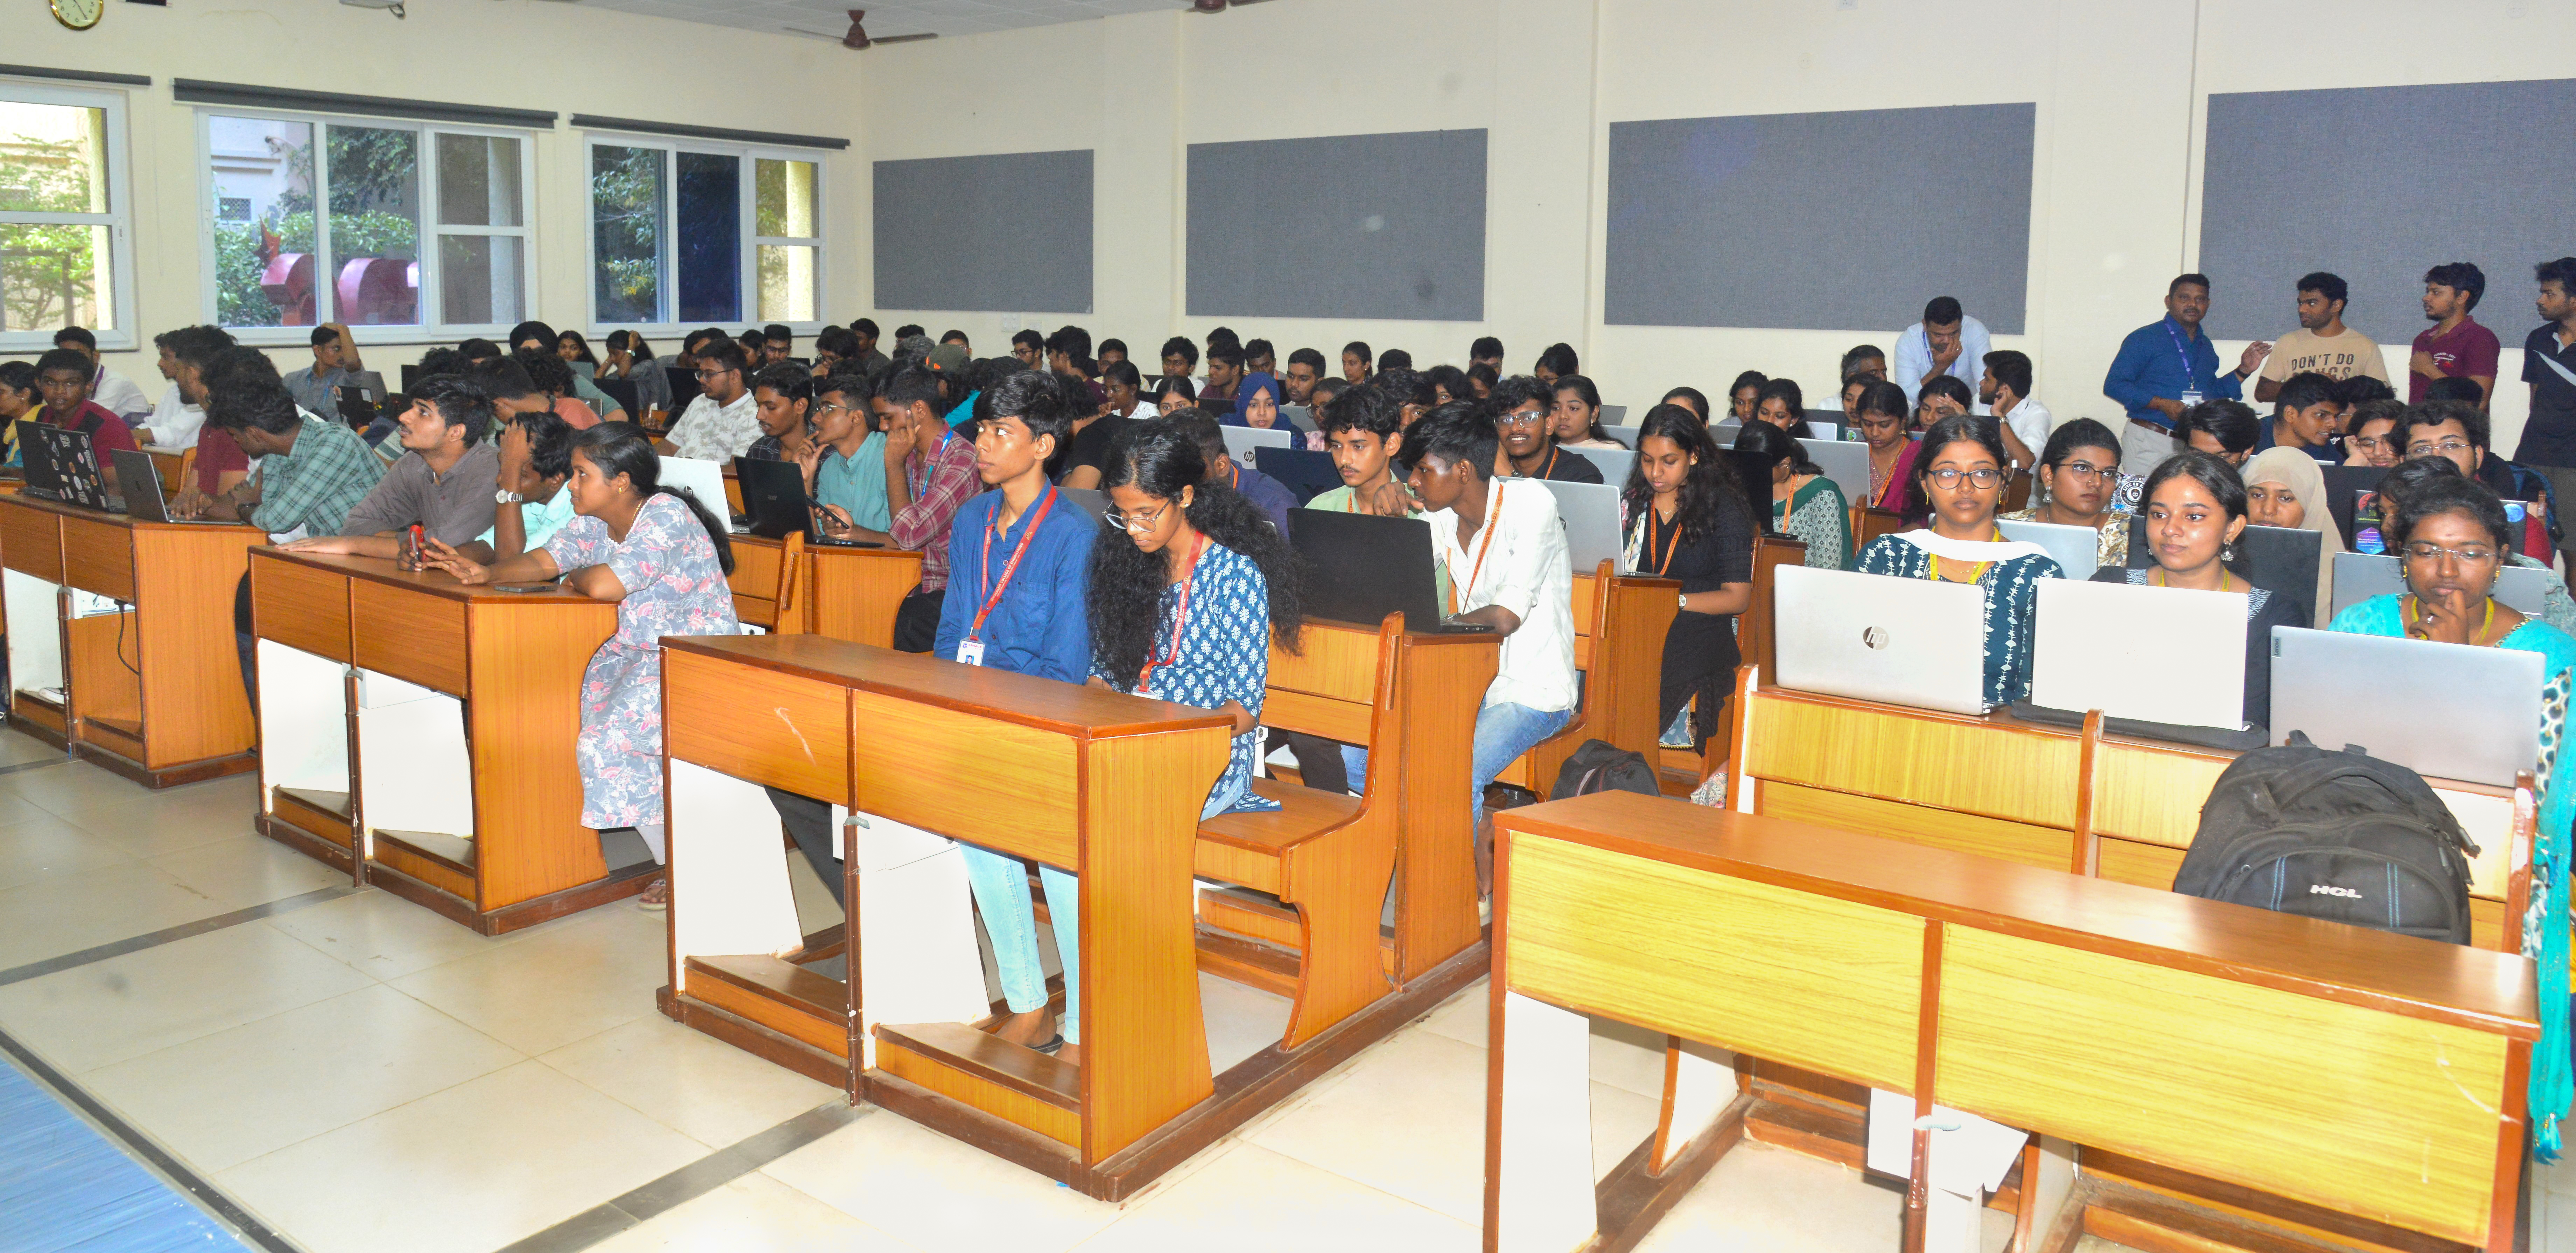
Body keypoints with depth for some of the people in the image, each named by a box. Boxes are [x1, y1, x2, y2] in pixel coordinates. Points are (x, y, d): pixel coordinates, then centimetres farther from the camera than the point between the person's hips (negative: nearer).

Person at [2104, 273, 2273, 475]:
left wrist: (2244, 370, 16)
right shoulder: (2144, 338, -2)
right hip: (2149, 441, -6)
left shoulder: (2205, 346, 19)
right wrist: (2162, 404, -18)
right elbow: (2113, 385, -11)